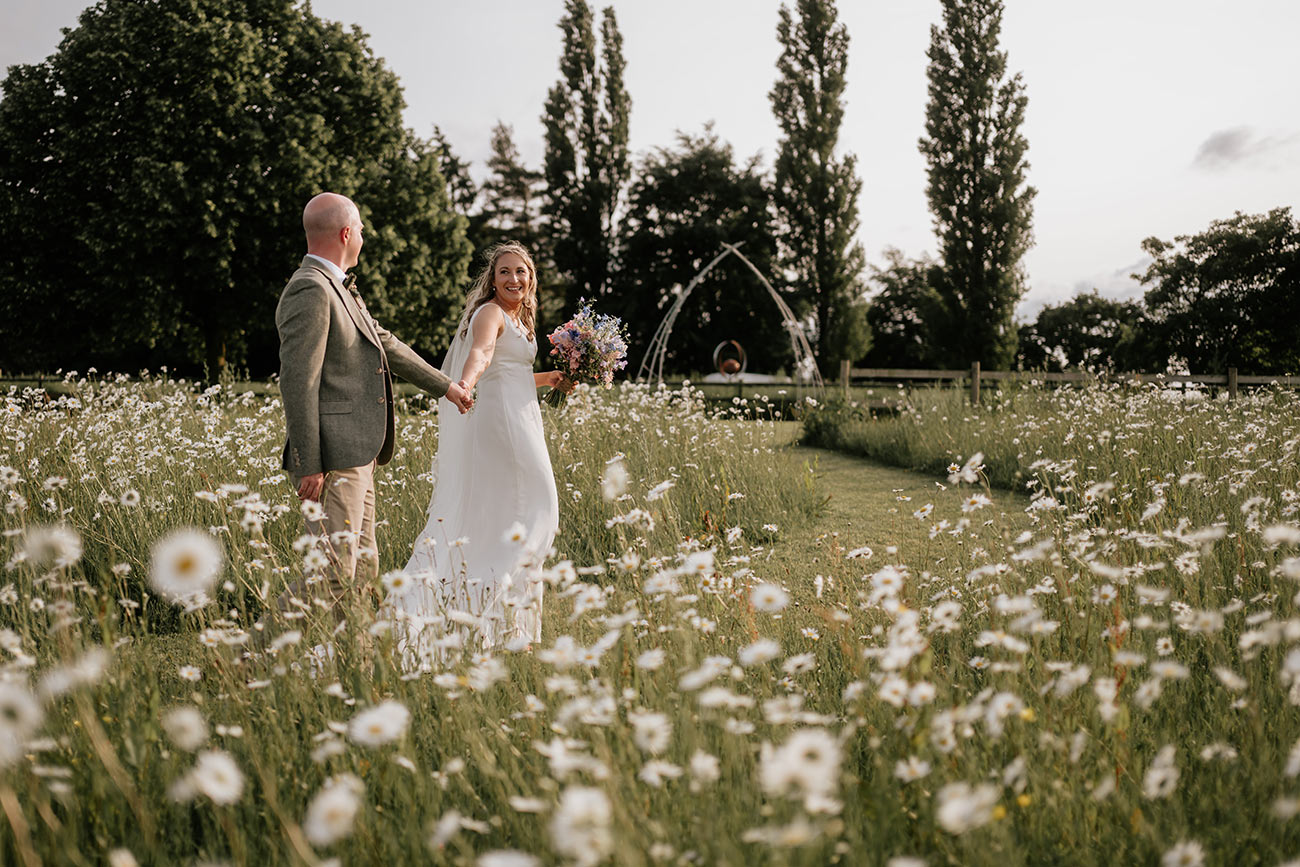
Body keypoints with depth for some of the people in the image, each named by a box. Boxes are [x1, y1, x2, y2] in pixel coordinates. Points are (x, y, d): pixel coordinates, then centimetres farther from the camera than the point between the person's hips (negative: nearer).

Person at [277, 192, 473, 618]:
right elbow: (297, 383, -19)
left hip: (357, 457, 10)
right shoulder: (310, 291, -15)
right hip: (331, 460, -10)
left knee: (362, 569, 12)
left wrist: (443, 384, 35)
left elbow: (384, 343, 27)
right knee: (334, 573, -10)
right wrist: (308, 466, -20)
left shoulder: (338, 288, 16)